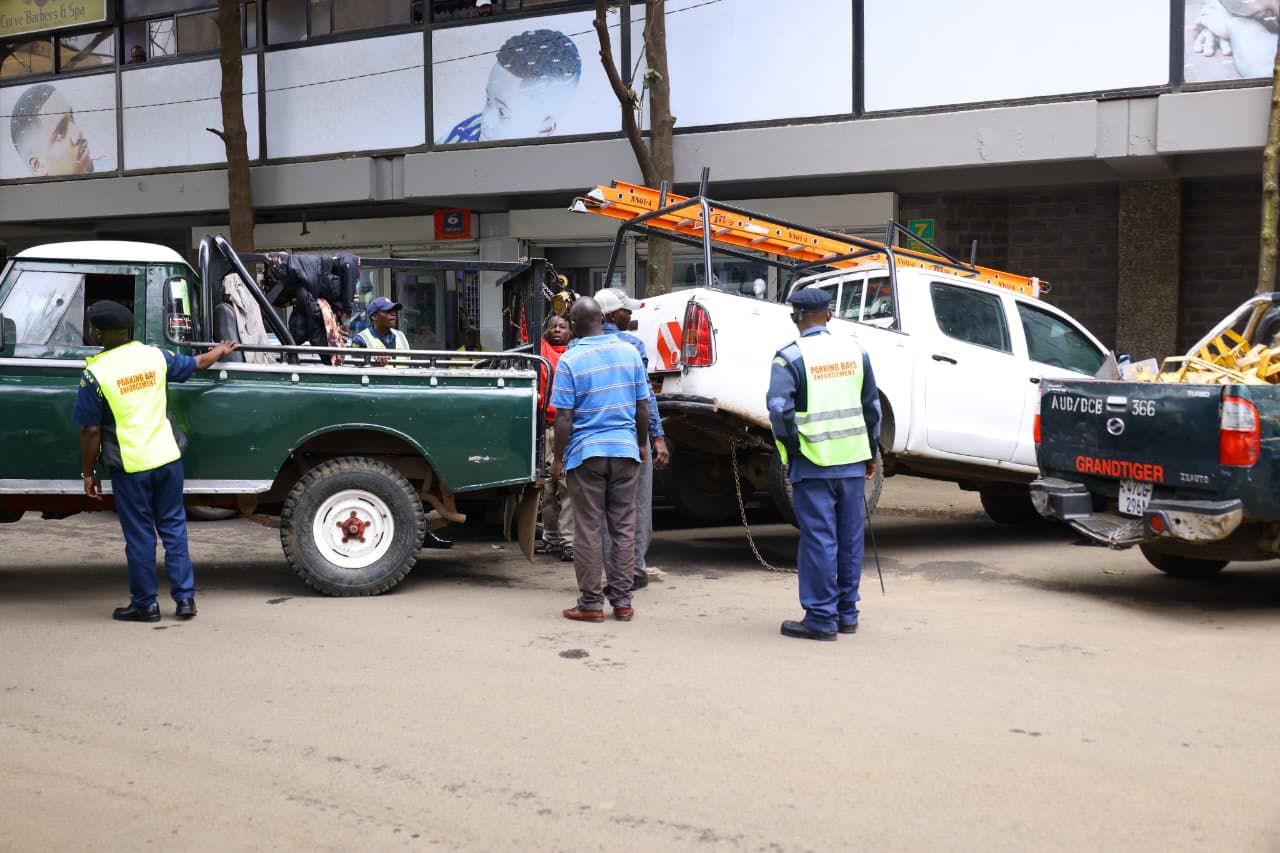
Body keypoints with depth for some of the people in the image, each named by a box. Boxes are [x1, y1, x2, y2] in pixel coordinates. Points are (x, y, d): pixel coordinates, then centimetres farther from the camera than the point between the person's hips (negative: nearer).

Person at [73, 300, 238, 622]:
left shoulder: (94, 373, -11)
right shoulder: (154, 356, 2)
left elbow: (91, 430, -9)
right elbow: (196, 364, 19)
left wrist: (88, 473, 3)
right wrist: (220, 351, 40)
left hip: (130, 466, -4)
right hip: (168, 457, 4)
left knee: (139, 535, 7)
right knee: (174, 526, 14)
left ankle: (145, 604, 17)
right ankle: (185, 597, 15)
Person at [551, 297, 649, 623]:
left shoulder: (570, 360, -9)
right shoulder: (629, 352, 2)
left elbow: (564, 417, -10)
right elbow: (642, 406, 6)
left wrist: (558, 458, -2)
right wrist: (642, 443, 18)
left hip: (586, 452, -3)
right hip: (625, 450, 3)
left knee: (589, 530, 4)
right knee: (623, 527, 9)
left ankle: (591, 603, 8)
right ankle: (622, 600, 12)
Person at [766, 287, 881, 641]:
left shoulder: (790, 356, -8)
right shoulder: (854, 350, 8)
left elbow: (779, 407, -21)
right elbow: (872, 404, 13)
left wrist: (791, 448, -7)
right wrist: (871, 453, 20)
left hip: (813, 463, -5)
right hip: (852, 460, 5)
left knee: (818, 540, 0)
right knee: (850, 538, 12)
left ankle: (821, 618, 4)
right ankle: (847, 614, 21)